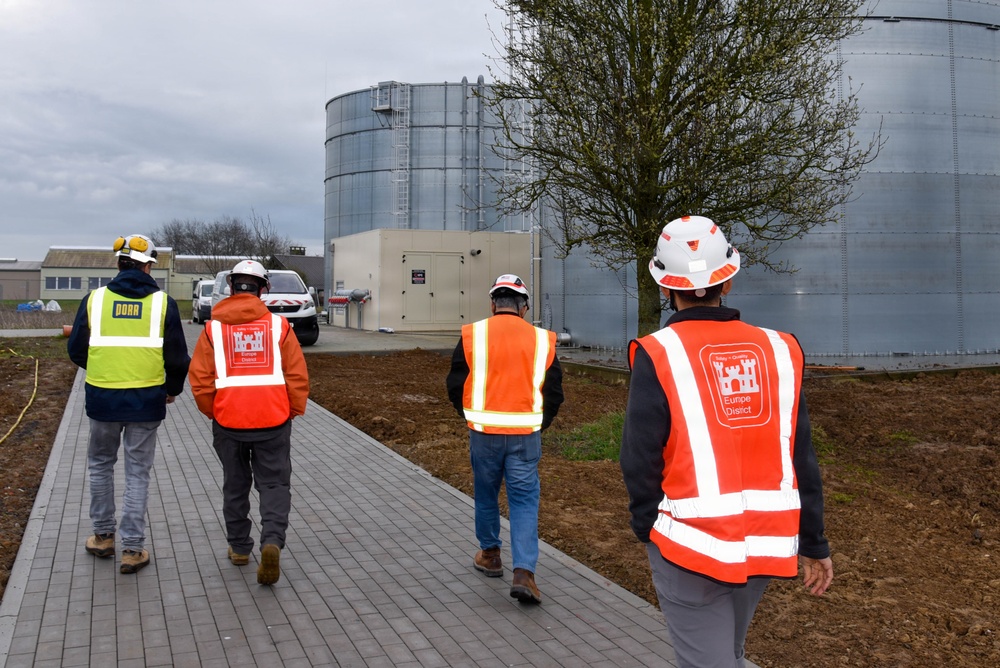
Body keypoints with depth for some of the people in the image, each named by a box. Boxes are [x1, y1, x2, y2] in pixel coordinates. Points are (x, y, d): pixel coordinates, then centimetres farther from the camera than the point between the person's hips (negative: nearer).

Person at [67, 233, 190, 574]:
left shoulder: (94, 299, -1)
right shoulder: (163, 302, -4)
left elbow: (76, 349, 4)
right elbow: (177, 356, -2)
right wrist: (172, 388, 17)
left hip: (102, 397, 1)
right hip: (146, 400, -1)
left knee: (100, 464, 22)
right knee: (137, 472, 8)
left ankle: (103, 536, 29)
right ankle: (133, 549, 10)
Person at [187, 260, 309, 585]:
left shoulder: (213, 328, -1)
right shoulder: (278, 325, -2)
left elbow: (200, 378, -2)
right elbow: (298, 376, -4)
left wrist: (213, 412, 12)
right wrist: (292, 411, 7)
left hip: (228, 422, 1)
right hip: (273, 421, -1)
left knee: (235, 485, 18)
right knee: (274, 485, 7)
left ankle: (239, 548, 28)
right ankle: (272, 541, -13)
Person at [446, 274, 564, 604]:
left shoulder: (473, 335, -4)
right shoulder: (542, 339, 0)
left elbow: (455, 385, 1)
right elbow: (553, 393, 4)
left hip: (484, 432, 0)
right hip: (526, 435, 0)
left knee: (486, 493, 19)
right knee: (524, 500, 7)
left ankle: (489, 554, 35)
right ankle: (524, 573, -2)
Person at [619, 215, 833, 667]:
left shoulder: (658, 354, -13)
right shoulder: (777, 349, 1)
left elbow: (640, 457, -12)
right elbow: (801, 457, 3)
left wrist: (645, 526, 5)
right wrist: (814, 543, 11)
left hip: (692, 544, -5)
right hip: (765, 543, 6)